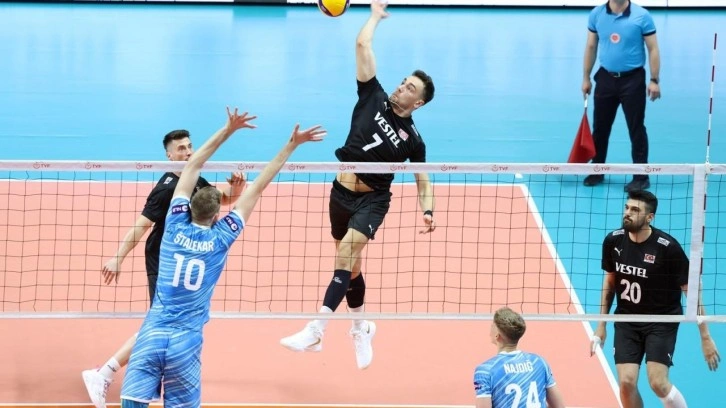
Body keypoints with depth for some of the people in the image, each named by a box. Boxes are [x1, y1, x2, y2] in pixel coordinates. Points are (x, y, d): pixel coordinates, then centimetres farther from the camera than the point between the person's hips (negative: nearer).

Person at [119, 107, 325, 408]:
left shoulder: (176, 226, 3)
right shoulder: (221, 237, 1)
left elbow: (192, 166, 11)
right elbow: (258, 187, 6)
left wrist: (228, 130, 13)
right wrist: (291, 145, 11)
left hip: (153, 333, 0)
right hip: (186, 341, 0)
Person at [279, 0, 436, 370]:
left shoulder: (412, 139, -2)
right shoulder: (373, 98, 1)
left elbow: (423, 179, 8)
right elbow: (362, 45, -1)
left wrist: (428, 211, -7)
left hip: (371, 201, -4)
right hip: (341, 193, 4)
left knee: (346, 252, -26)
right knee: (349, 266, 14)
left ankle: (316, 331, -35)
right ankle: (361, 328, 37)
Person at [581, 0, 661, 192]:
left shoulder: (642, 16, -9)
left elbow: (653, 49, -5)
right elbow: (591, 47, 10)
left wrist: (654, 80, -10)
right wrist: (586, 77, 10)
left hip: (632, 79, -3)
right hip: (606, 77, 4)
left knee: (636, 128, 0)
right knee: (600, 127, 11)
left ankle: (641, 177, 6)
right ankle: (597, 171, 24)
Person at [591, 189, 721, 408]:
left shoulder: (668, 247, -19)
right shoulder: (613, 241, -7)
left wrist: (706, 338, -11)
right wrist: (601, 325, 11)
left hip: (662, 322, -4)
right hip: (626, 321, 4)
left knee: (658, 383, -17)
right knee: (627, 382, -9)